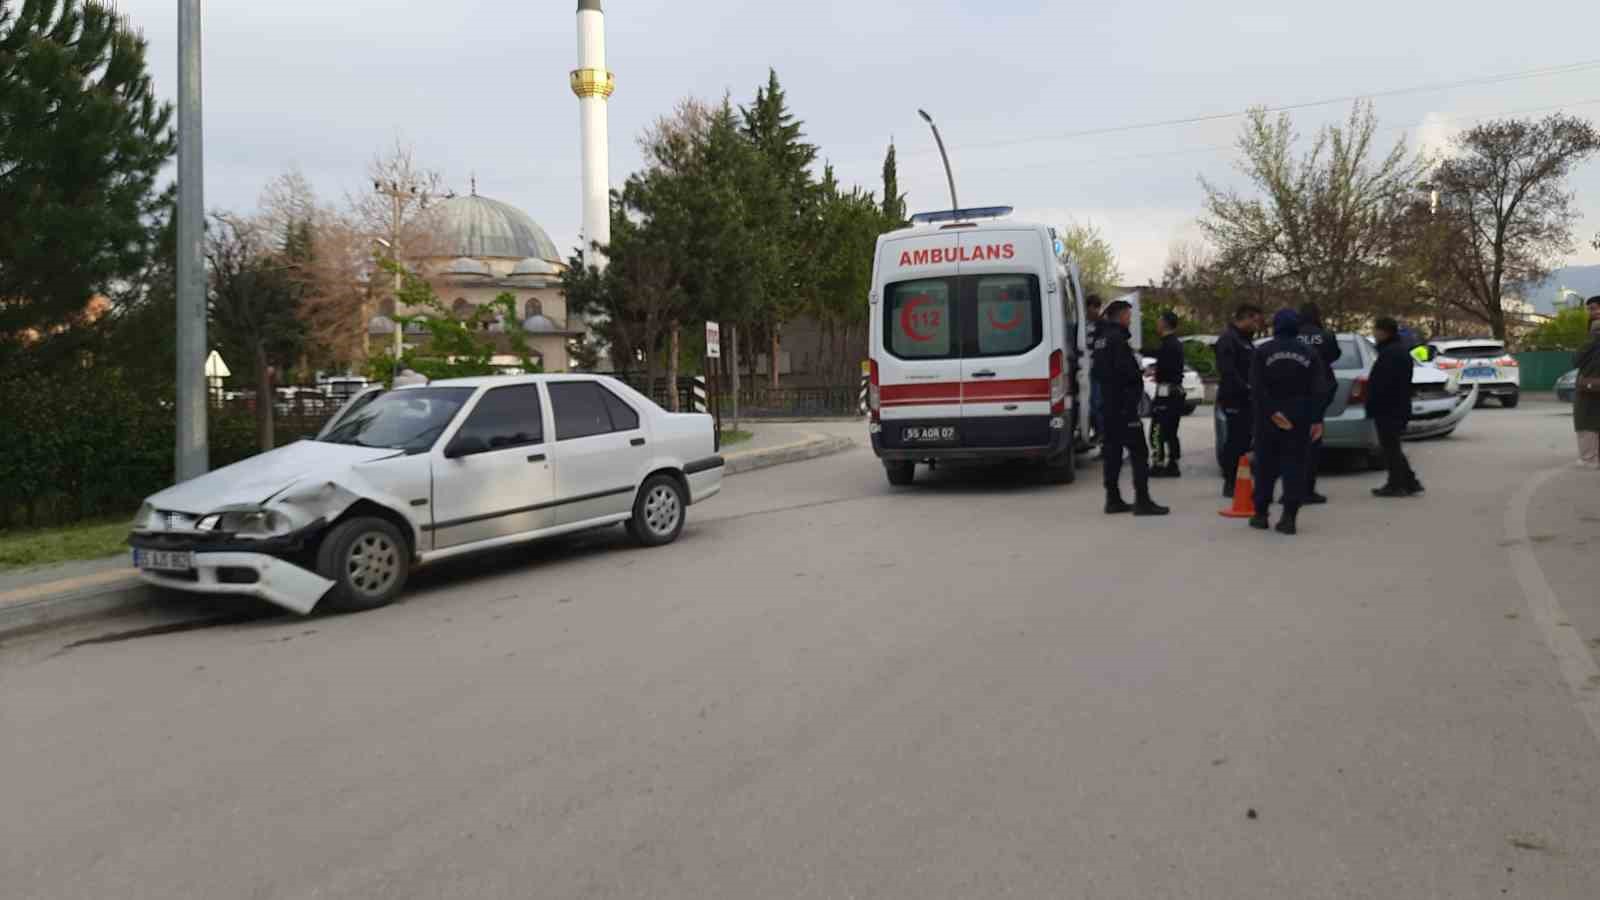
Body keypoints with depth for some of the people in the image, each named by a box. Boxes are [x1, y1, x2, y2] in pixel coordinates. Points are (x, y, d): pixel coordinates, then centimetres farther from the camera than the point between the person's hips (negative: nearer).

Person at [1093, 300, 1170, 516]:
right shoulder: (1117, 338, -15)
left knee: (1113, 450, 11)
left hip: (1109, 403, 10)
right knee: (1138, 451, -7)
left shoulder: (1102, 339, 15)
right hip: (1124, 403, -10)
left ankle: (1113, 499, 14)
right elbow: (1126, 370, -24)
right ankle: (1142, 500, -8)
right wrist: (1141, 372, -4)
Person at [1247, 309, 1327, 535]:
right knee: (1295, 466, 2)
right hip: (1300, 419, 1)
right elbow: (1318, 390, -1)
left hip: (1268, 417, -1)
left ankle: (1261, 514, 13)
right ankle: (1289, 517, -5)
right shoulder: (1310, 353, 5)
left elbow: (1257, 388, -13)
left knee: (1266, 465, 8)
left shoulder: (1262, 352, -2)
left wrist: (1272, 412, -14)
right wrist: (1317, 420, -1)